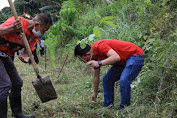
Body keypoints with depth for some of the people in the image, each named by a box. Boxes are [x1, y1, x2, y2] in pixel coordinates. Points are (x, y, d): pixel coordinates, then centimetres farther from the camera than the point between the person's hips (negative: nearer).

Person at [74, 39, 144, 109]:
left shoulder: (100, 46, -27)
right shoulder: (94, 56, 1)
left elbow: (116, 57, -41)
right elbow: (96, 76, 13)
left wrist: (99, 63, -43)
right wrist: (95, 93, 22)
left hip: (135, 56, -9)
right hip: (123, 61, 10)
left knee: (123, 81, -25)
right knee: (107, 79, 4)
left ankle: (124, 108, -11)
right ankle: (108, 106, 12)